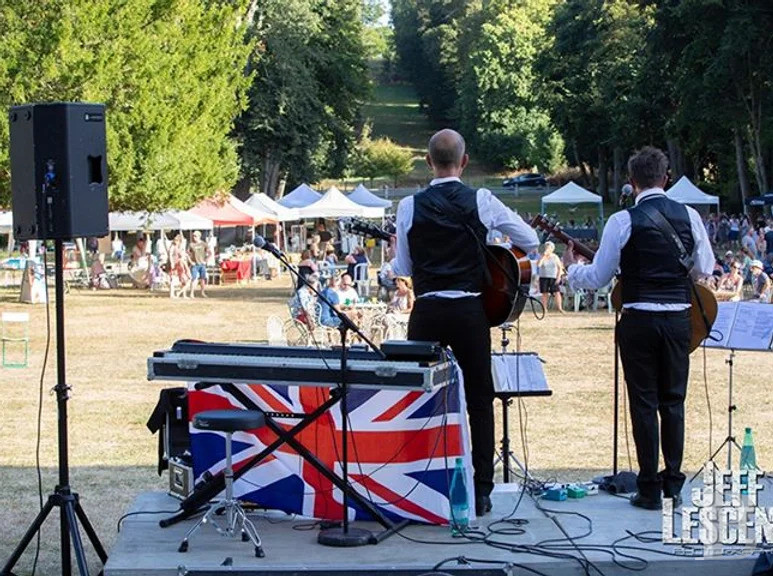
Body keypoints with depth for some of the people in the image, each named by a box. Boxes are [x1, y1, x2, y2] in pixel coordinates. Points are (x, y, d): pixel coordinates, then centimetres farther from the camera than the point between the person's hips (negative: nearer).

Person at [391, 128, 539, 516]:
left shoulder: (410, 206, -2)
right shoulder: (481, 201, -3)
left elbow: (403, 269, 5)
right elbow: (530, 241, 4)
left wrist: (396, 253, 27)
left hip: (426, 311, 1)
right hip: (470, 311, 0)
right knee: (479, 400, 6)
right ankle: (481, 492, 6)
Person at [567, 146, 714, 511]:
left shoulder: (623, 221, -9)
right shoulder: (689, 216, 1)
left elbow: (598, 278, -4)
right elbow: (705, 269, 11)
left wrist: (572, 269, 16)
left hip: (639, 320, -3)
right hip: (679, 319, 3)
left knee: (643, 402, 4)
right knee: (673, 401, 12)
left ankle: (650, 490, 6)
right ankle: (673, 484, 14)